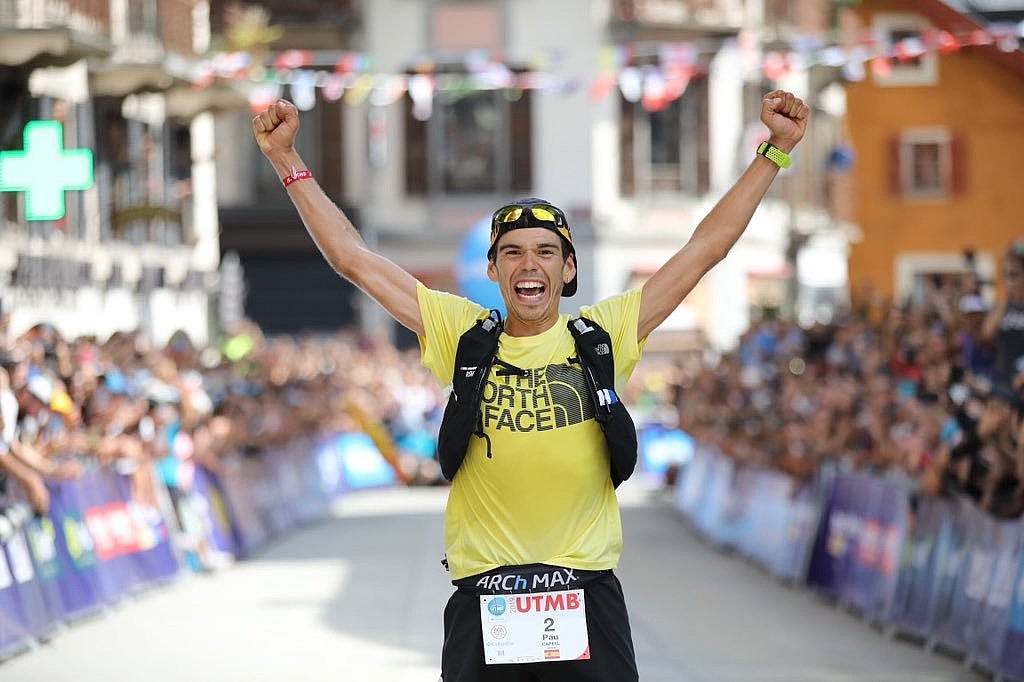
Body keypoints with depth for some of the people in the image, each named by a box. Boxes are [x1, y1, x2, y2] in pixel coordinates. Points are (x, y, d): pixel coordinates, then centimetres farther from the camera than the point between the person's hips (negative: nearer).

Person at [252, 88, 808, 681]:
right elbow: (352, 257, 7)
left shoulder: (603, 333, 5)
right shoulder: (461, 334, 6)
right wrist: (288, 162, 3)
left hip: (587, 593, 0)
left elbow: (707, 247, 7)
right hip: (483, 597, 0)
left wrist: (775, 150, 5)